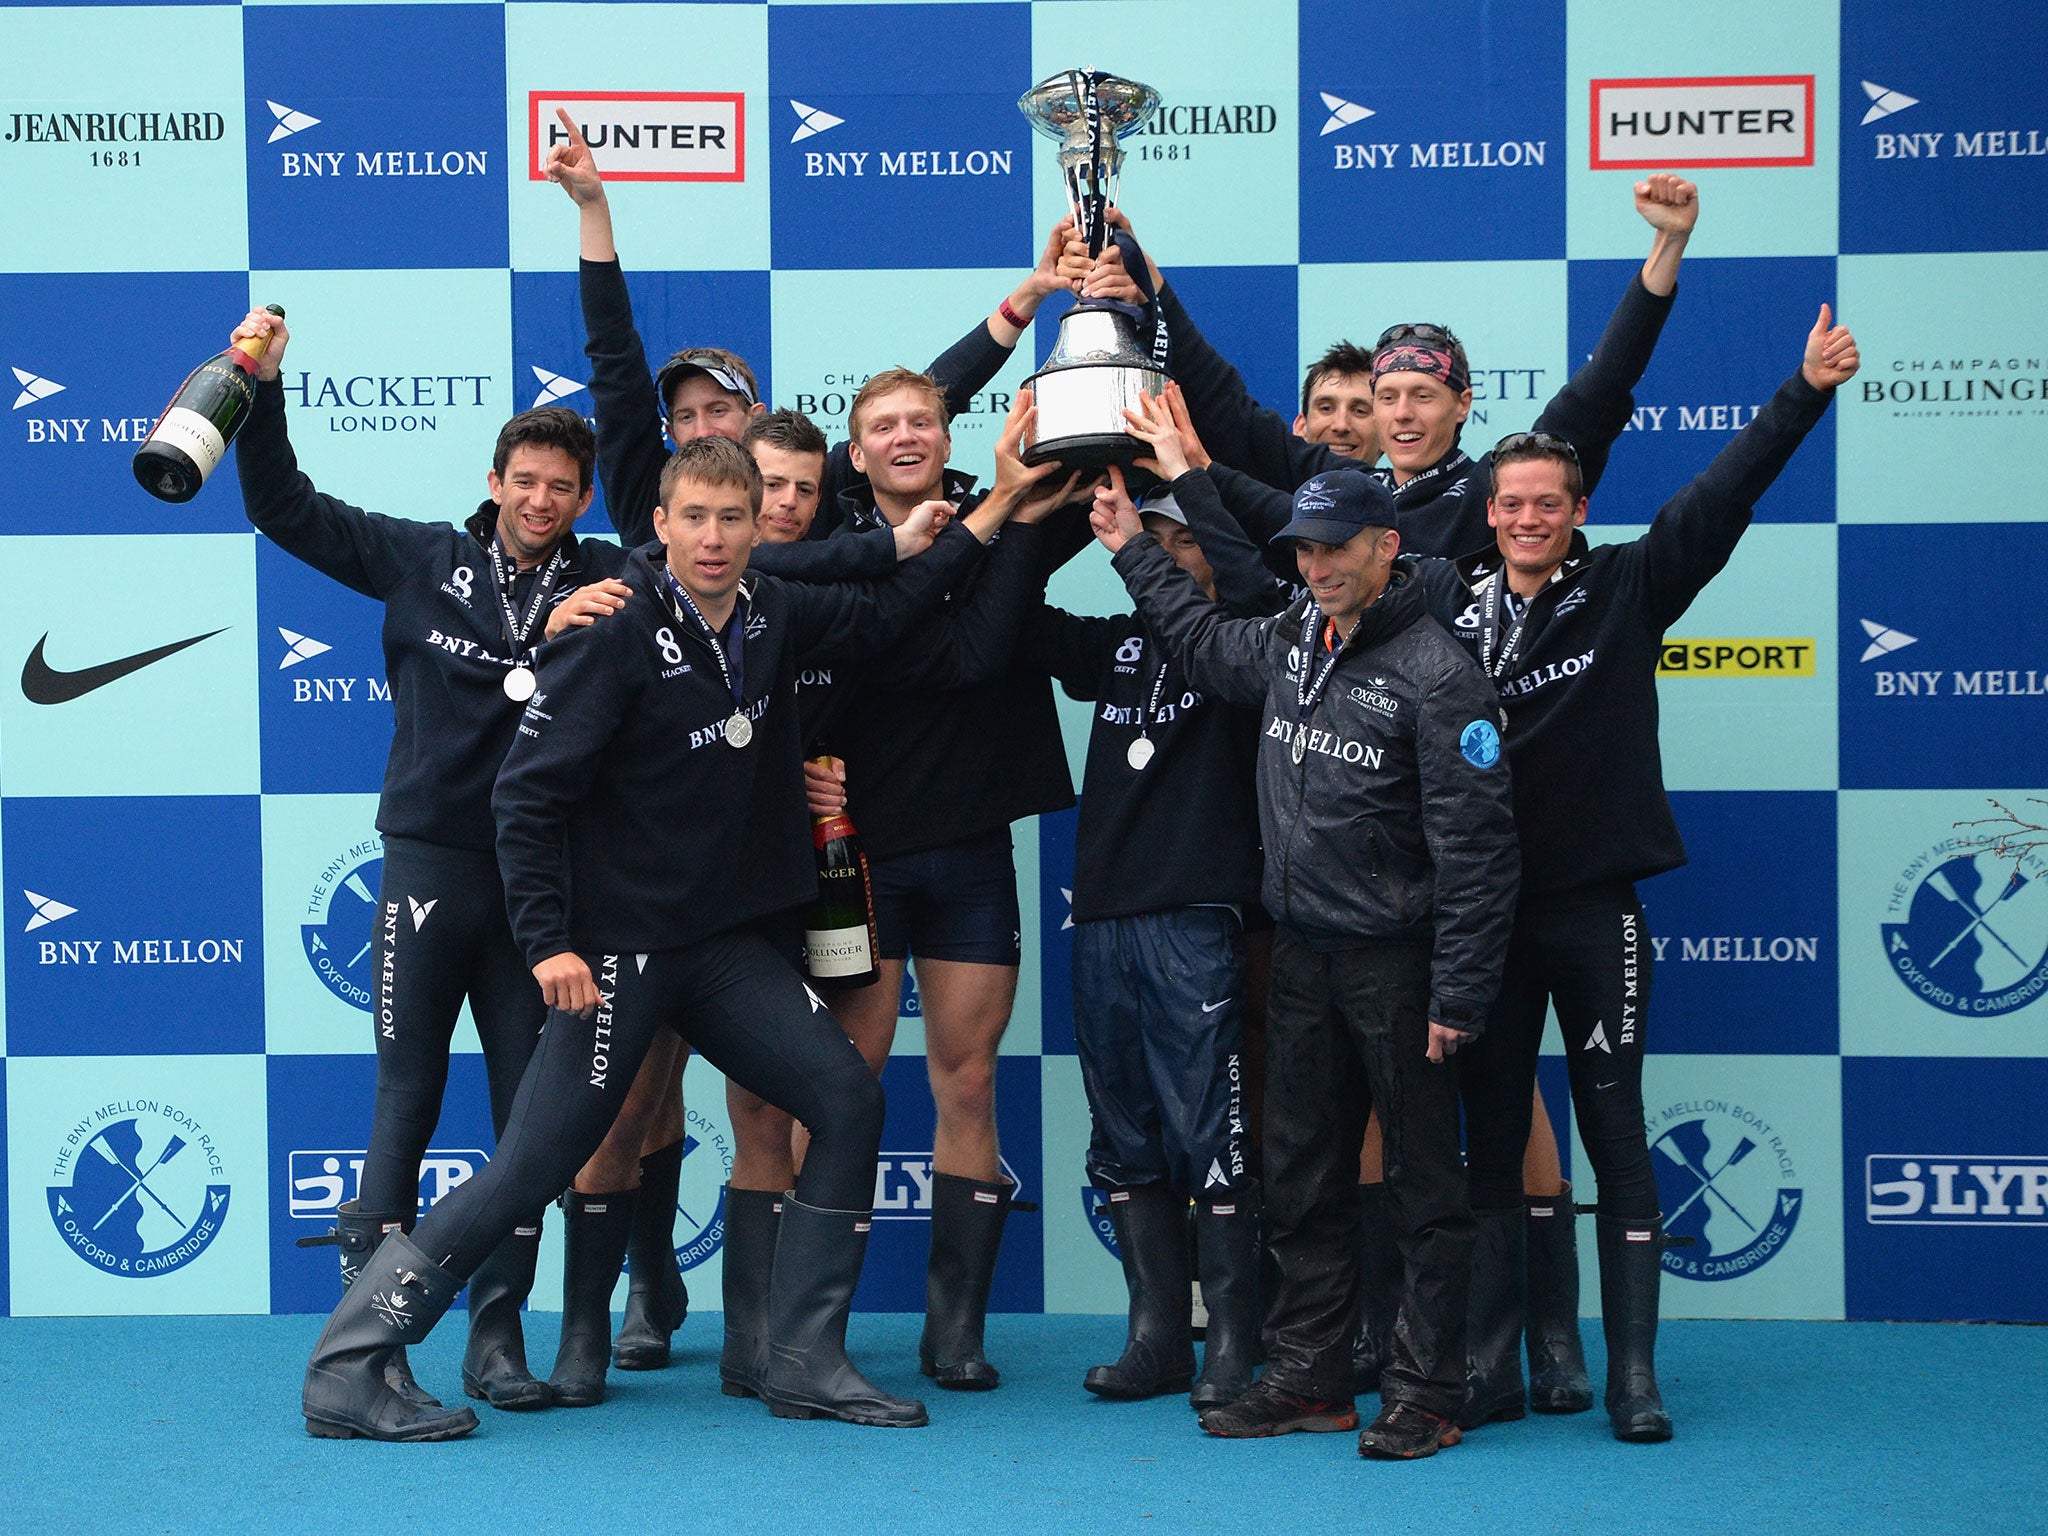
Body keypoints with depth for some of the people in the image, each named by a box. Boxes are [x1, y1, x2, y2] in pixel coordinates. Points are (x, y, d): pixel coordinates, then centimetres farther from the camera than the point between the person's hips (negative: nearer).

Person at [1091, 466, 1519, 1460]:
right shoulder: (1286, 644, 8)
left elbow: (1474, 847, -16)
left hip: (1395, 961, -7)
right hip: (1301, 956, 7)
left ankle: (1426, 1395, 8)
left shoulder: (1436, 675, -14)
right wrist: (1133, 550, 29)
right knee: (1300, 1176, 13)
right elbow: (1201, 639, 32)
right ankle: (1308, 1379, 23)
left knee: (1423, 1182, 2)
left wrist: (1458, 994, -18)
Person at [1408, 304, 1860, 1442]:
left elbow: (1719, 498, -6)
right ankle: (1490, 1367, 16)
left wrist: (1804, 393, -14)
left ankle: (1634, 1375, 4)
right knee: (1489, 1141, 8)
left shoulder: (1626, 589, 1)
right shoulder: (1441, 598, 5)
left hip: (1595, 907, -2)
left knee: (1616, 1137, 1)